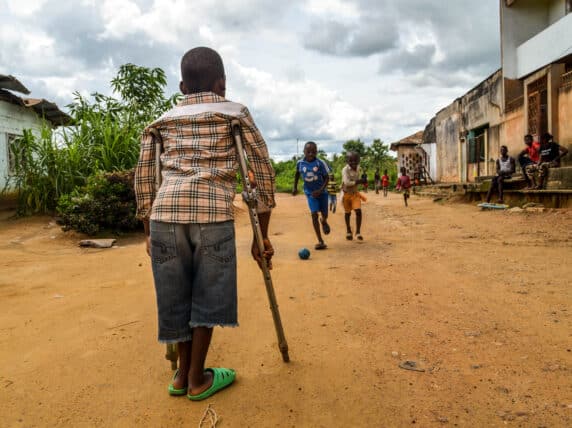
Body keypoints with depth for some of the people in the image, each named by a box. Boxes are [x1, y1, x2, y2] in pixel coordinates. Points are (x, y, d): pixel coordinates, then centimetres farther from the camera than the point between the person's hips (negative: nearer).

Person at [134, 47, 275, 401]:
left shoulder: (163, 120, 23)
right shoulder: (236, 113, 15)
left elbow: (144, 177, 18)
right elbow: (264, 171, 9)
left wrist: (148, 232, 25)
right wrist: (262, 236, 12)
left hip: (165, 213, 3)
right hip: (213, 212, -3)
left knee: (177, 294, 16)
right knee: (208, 294, 12)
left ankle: (183, 372, 31)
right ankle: (197, 378, 22)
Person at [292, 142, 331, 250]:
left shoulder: (320, 163, -18)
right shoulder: (300, 163, -10)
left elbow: (327, 177, -11)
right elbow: (297, 174, 11)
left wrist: (320, 190, -22)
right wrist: (295, 187, 11)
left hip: (321, 191, 0)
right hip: (310, 192, 0)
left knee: (324, 214, 10)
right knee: (314, 214, -12)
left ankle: (324, 222, 52)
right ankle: (320, 241, -10)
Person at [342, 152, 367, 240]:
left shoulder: (358, 169, -1)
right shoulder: (345, 170, -20)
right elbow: (347, 183, -30)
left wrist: (363, 179, -4)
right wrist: (359, 181, -34)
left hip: (355, 193, 3)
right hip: (346, 193, -3)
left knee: (358, 211, -10)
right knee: (347, 213, 11)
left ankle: (358, 232, -1)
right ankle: (348, 231, 30)